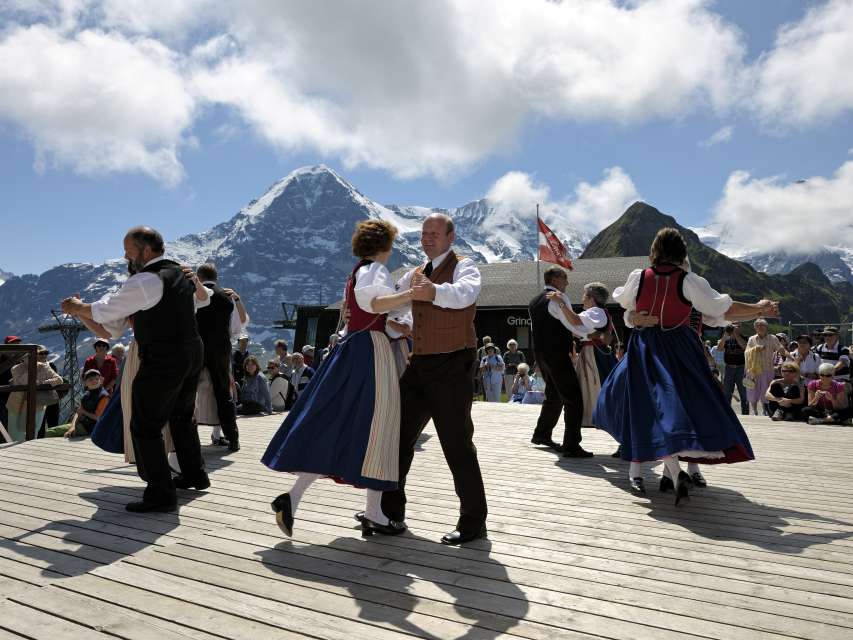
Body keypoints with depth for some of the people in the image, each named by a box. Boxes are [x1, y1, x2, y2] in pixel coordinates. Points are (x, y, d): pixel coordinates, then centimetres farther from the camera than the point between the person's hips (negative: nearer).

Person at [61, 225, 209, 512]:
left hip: (163, 362, -9)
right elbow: (201, 298, 28)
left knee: (145, 426, 0)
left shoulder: (145, 281, -16)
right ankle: (195, 475, 35)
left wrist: (76, 308, 11)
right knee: (181, 417, 23)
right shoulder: (180, 273, 10)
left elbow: (104, 311, -8)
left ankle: (161, 494, 3)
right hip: (192, 352, 9)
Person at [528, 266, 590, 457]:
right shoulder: (559, 299, -11)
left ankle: (541, 434, 35)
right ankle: (571, 446, -9)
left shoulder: (534, 302, 16)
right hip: (557, 356, -9)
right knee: (573, 398, -6)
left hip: (540, 354, 9)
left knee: (553, 395, 24)